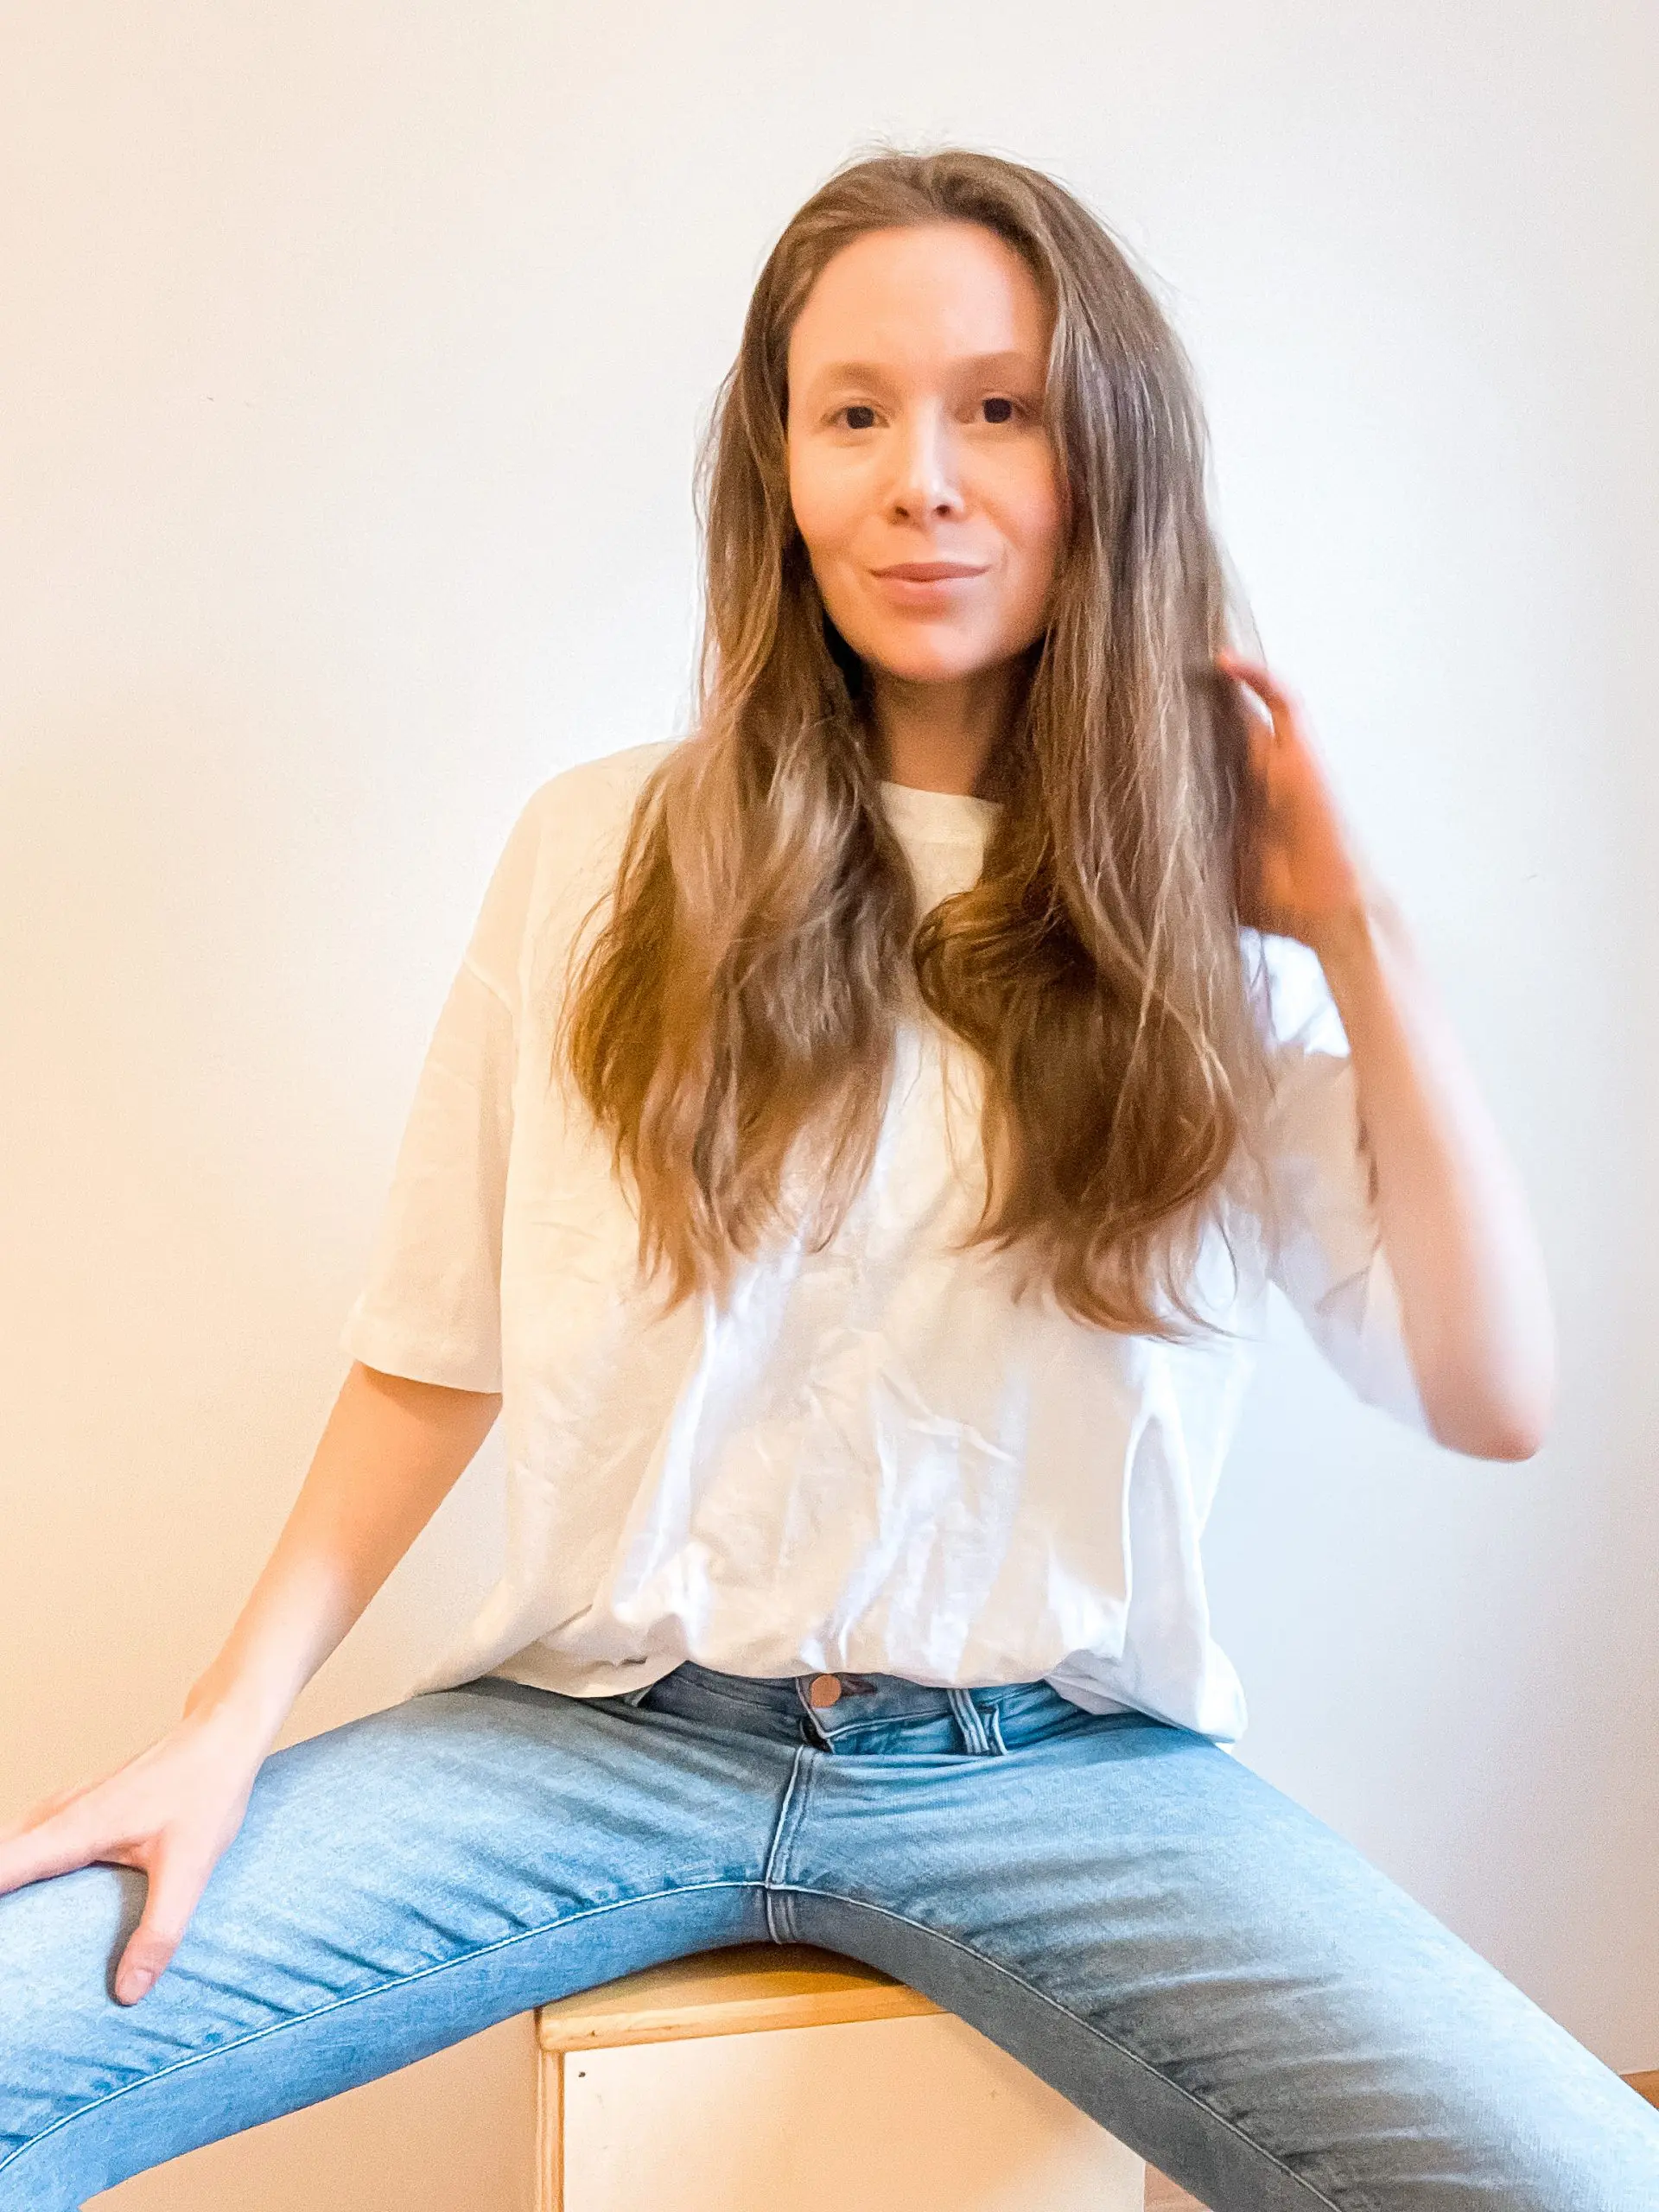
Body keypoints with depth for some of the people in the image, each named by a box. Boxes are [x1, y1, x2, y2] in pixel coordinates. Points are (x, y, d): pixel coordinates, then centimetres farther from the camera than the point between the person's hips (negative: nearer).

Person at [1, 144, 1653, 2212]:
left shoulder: (1210, 921, 3)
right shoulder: (598, 853, 2)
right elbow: (436, 1356, 6)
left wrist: (1355, 926, -7)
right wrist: (232, 1721, -5)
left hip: (1058, 1763, 1)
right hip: (606, 1727, 0)